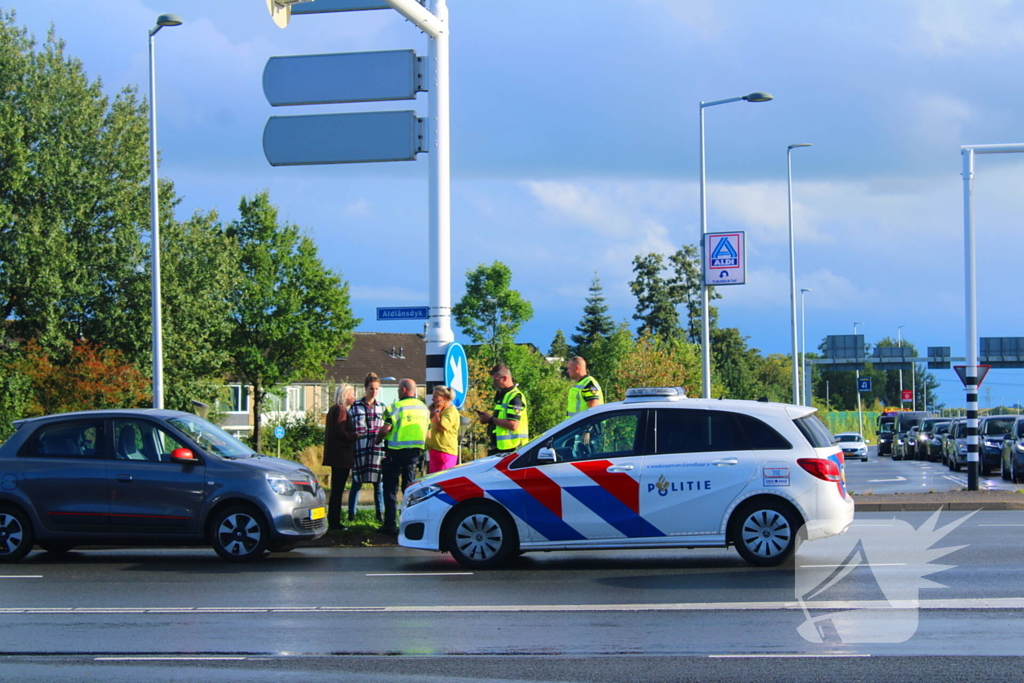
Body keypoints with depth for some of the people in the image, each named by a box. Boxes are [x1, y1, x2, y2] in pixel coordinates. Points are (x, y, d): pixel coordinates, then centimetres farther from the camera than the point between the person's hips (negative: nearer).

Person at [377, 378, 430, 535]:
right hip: (415, 451, 6)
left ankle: (390, 524, -2)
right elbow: (427, 431, 15)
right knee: (409, 486, 14)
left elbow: (386, 428, -17)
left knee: (390, 488, 2)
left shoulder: (397, 407, -12)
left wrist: (378, 439, 1)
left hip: (397, 451, -6)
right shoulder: (424, 408, 10)